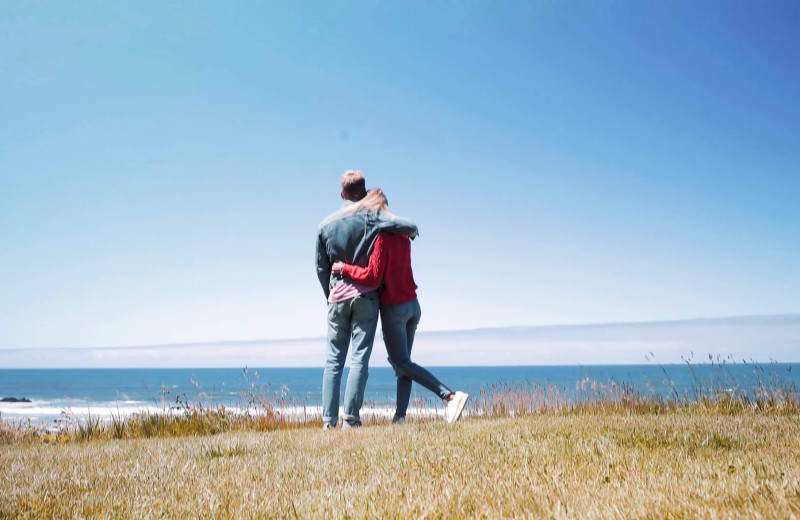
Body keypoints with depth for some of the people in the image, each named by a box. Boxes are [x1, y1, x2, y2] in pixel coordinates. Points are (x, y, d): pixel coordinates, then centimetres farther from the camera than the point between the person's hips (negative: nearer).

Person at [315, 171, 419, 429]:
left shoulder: (325, 225, 9)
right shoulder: (371, 216, -3)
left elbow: (321, 267, 13)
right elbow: (409, 227, -13)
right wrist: (411, 233, 11)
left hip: (337, 298, 3)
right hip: (366, 297, -3)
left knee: (333, 360, 7)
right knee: (359, 359, -2)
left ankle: (329, 419, 4)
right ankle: (351, 418, -5)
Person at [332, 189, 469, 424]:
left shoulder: (381, 238, -16)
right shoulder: (402, 235, 10)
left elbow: (372, 276, -21)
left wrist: (344, 268, -10)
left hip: (393, 307, -8)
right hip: (413, 305, 8)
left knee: (402, 362, -1)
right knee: (402, 361, 11)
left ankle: (450, 395, -13)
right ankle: (400, 416, 8)